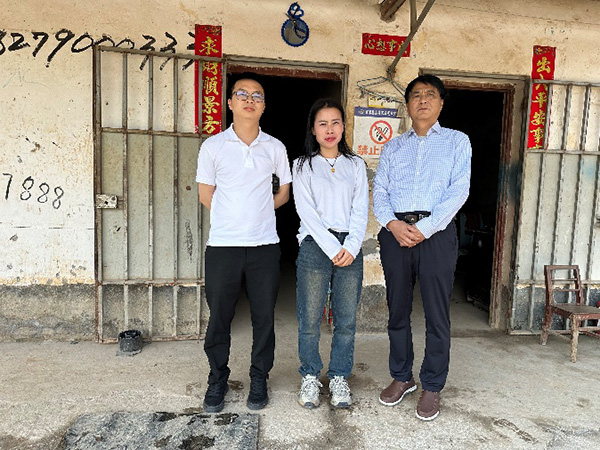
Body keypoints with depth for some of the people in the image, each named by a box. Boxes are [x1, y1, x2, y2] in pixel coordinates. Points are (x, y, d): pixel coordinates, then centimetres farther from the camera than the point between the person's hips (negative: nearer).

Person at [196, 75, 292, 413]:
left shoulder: (275, 147, 8)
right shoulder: (213, 146, 3)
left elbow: (285, 191, 17)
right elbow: (206, 194, 7)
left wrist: (258, 211, 10)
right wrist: (232, 216, 9)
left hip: (265, 245, 1)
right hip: (222, 246, -1)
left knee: (264, 316, 7)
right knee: (219, 316, 7)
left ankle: (259, 380, 26)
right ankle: (218, 380, 27)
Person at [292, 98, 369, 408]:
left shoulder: (356, 165, 14)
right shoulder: (304, 165, 7)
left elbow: (360, 210, 7)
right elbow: (307, 211, -3)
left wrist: (351, 246, -8)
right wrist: (333, 248, -12)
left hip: (350, 248, 2)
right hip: (316, 245, -2)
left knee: (346, 319, 5)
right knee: (310, 319, 0)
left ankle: (339, 377, 23)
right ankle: (310, 377, 20)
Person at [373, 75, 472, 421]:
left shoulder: (457, 141, 11)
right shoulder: (393, 147, 19)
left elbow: (459, 190, -2)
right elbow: (379, 190, 8)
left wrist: (425, 228, -14)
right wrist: (393, 223, -12)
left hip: (436, 233, -2)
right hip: (395, 232, 3)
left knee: (437, 313, 2)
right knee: (397, 309, 10)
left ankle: (432, 386, 19)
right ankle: (402, 377, 27)